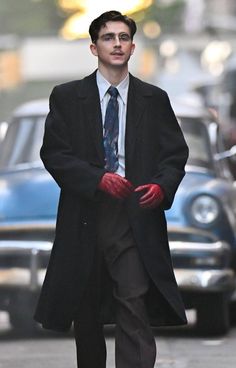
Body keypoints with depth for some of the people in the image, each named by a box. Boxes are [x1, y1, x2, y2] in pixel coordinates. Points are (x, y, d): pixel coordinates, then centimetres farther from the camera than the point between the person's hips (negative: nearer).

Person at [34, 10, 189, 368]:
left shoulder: (155, 99, 8)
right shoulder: (67, 97, 4)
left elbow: (175, 153, 8)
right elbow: (53, 153, -2)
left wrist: (162, 186, -14)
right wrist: (98, 179, -16)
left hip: (137, 216, -1)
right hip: (85, 216, 1)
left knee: (136, 309, -14)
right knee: (87, 313, 12)